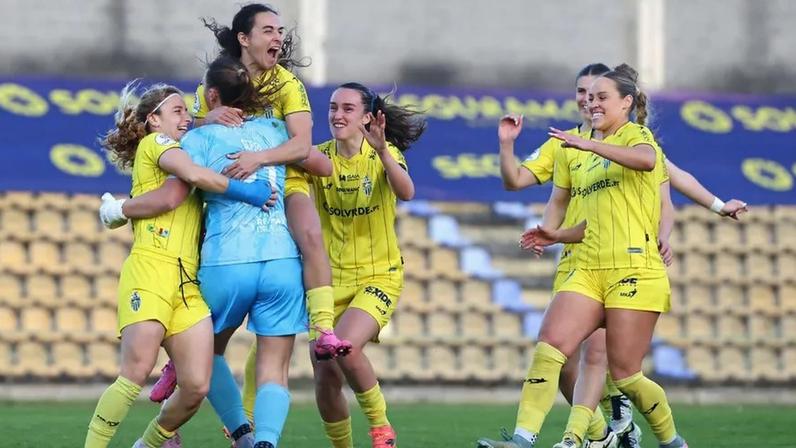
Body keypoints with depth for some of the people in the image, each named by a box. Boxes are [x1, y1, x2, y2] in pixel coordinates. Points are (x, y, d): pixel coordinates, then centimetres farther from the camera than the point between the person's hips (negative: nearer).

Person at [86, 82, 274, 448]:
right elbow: (194, 174, -13)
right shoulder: (154, 143, 5)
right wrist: (246, 192, -8)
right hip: (149, 269, -8)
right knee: (137, 373, -20)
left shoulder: (182, 151, 31)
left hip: (188, 284, 8)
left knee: (196, 387, -4)